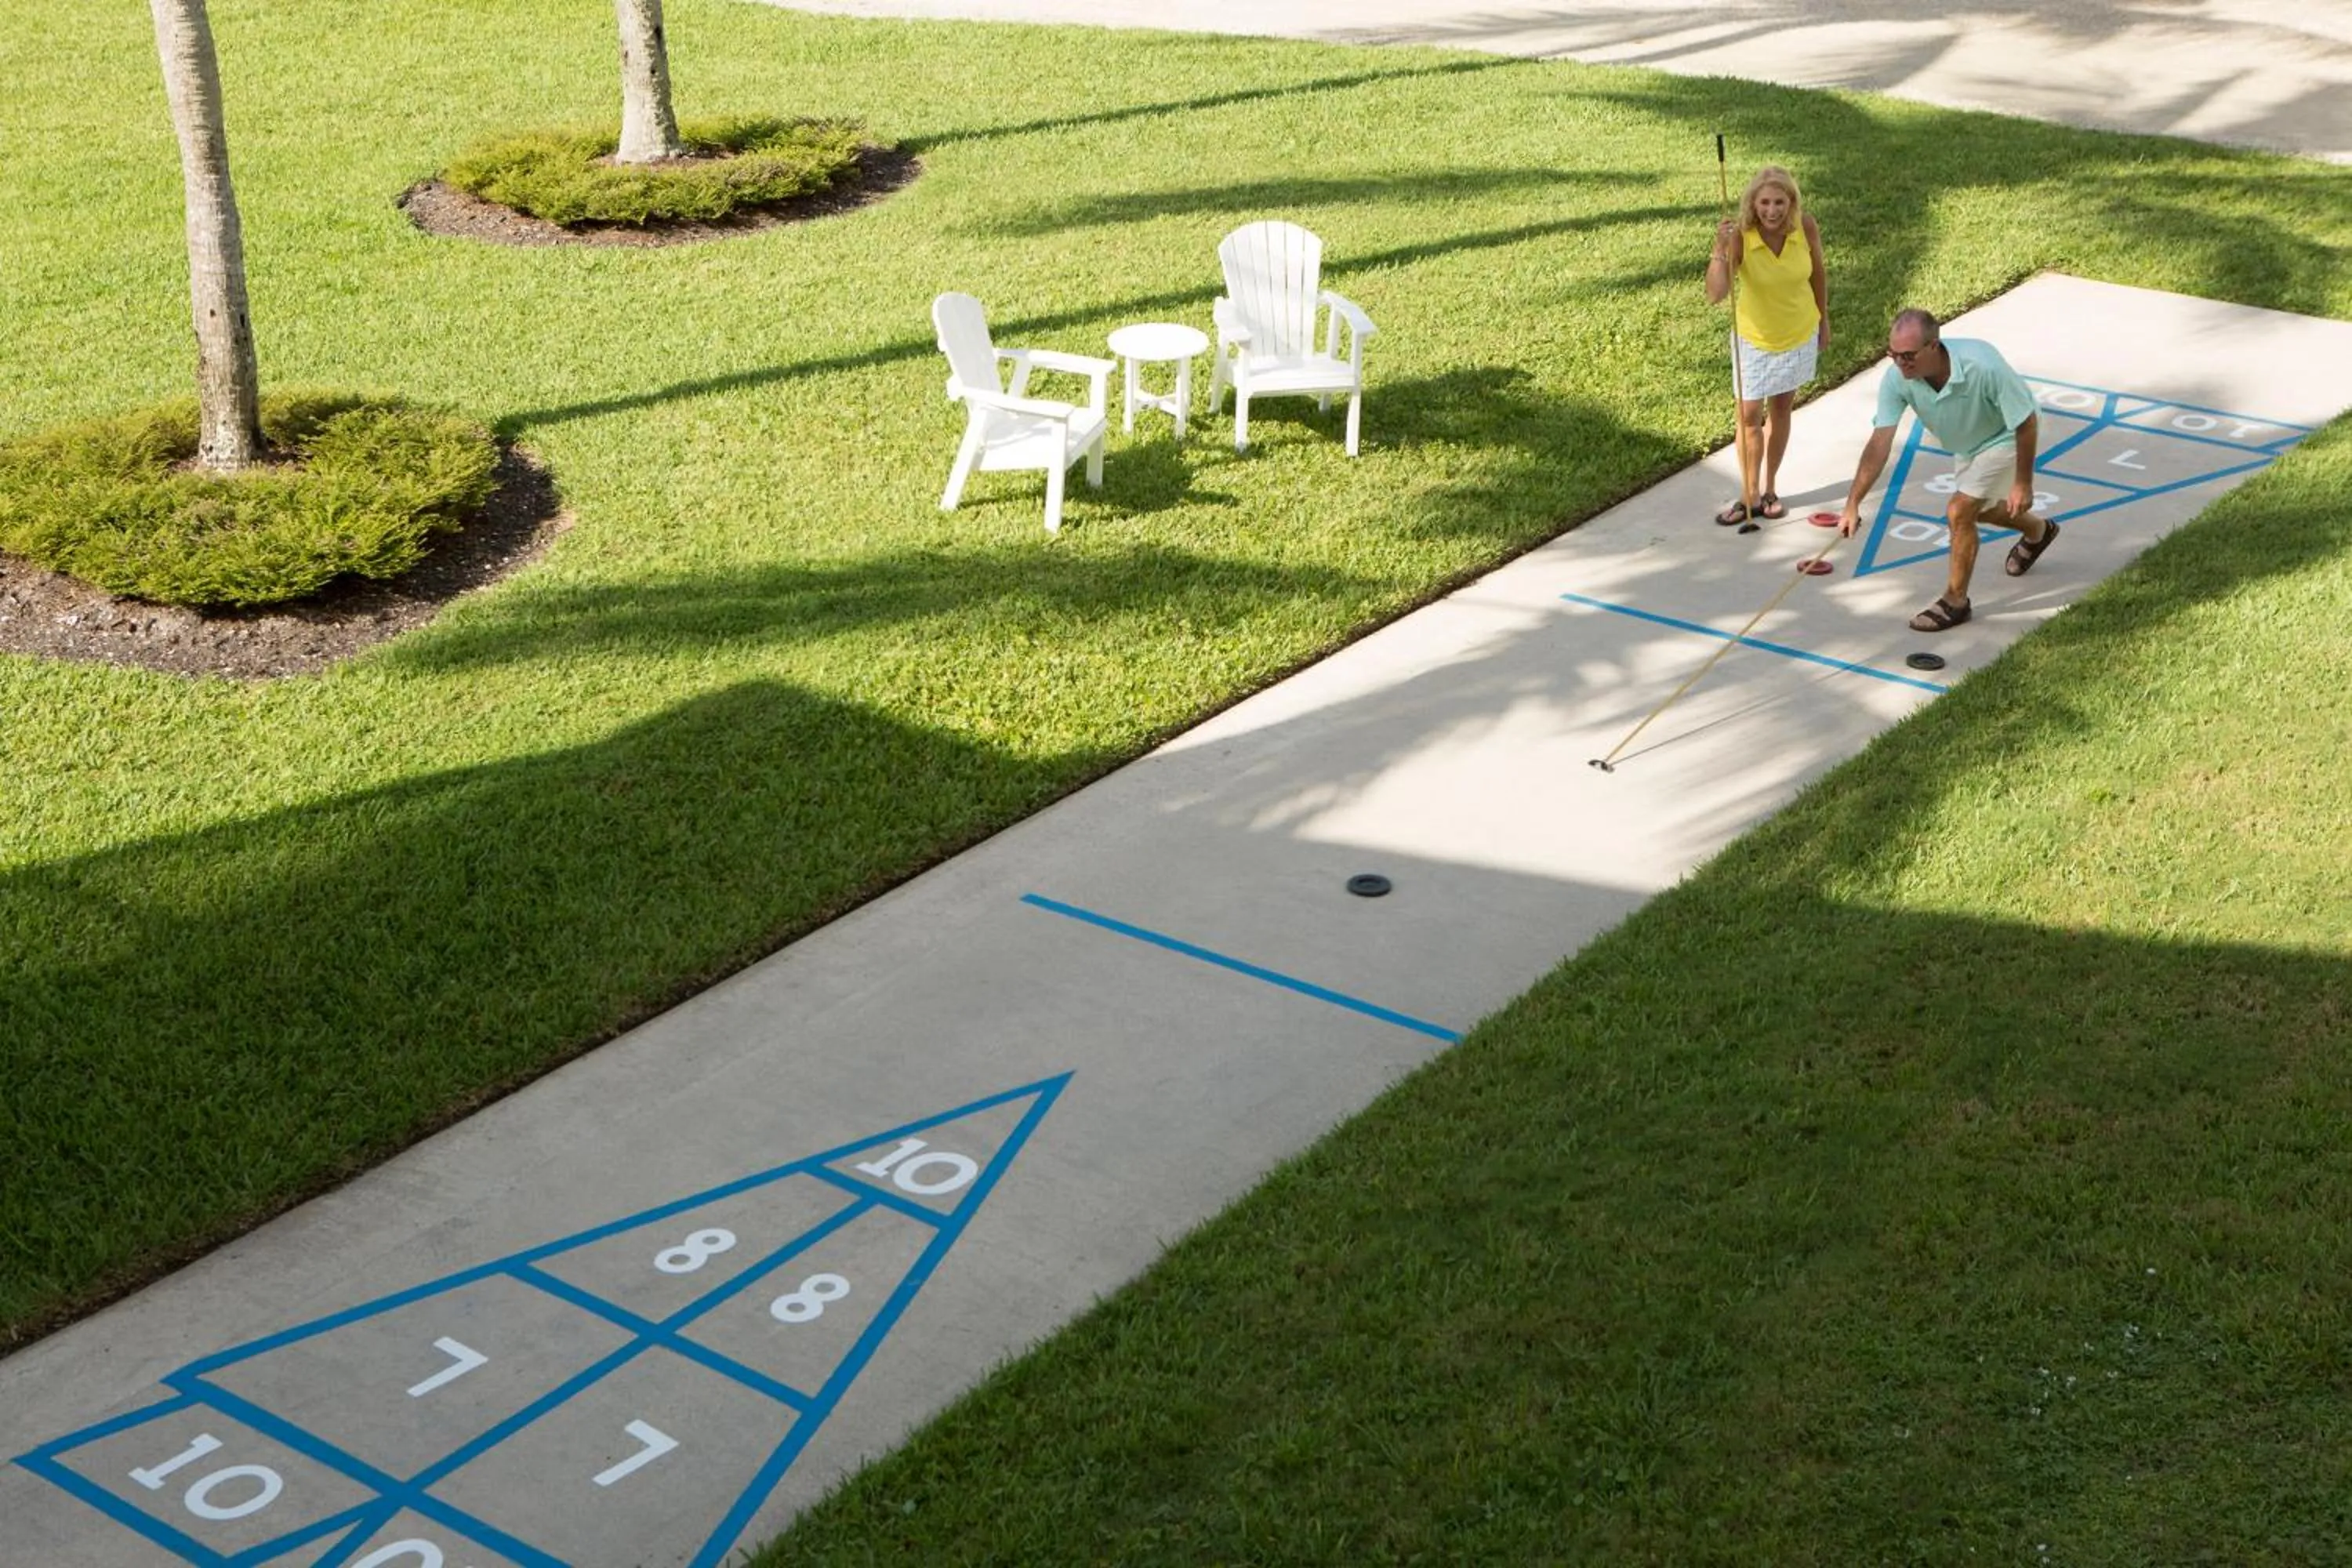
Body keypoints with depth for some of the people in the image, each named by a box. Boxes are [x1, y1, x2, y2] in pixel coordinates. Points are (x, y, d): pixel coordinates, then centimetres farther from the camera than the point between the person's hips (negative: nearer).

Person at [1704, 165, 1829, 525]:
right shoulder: (1739, 235, -28)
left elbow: (1818, 271, 1)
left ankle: (1770, 489, 29)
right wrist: (1721, 250, -49)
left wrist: (1823, 320, 10)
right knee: (1750, 416, 1)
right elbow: (1715, 295, -37)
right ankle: (1748, 495, 15)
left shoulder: (1806, 226, -20)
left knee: (1780, 411, 16)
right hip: (1754, 337, -2)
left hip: (1799, 333, 2)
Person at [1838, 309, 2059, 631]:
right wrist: (1852, 504, -38)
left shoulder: (1983, 366, -42)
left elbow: (2026, 423, -29)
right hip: (1967, 443, 6)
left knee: (1960, 512, -15)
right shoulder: (1897, 379, -31)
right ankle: (2038, 532, 58)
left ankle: (1955, 601, 5)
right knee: (1978, 508, 26)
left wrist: (2023, 483, -22)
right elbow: (1880, 441, -31)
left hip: (2005, 436, -6)